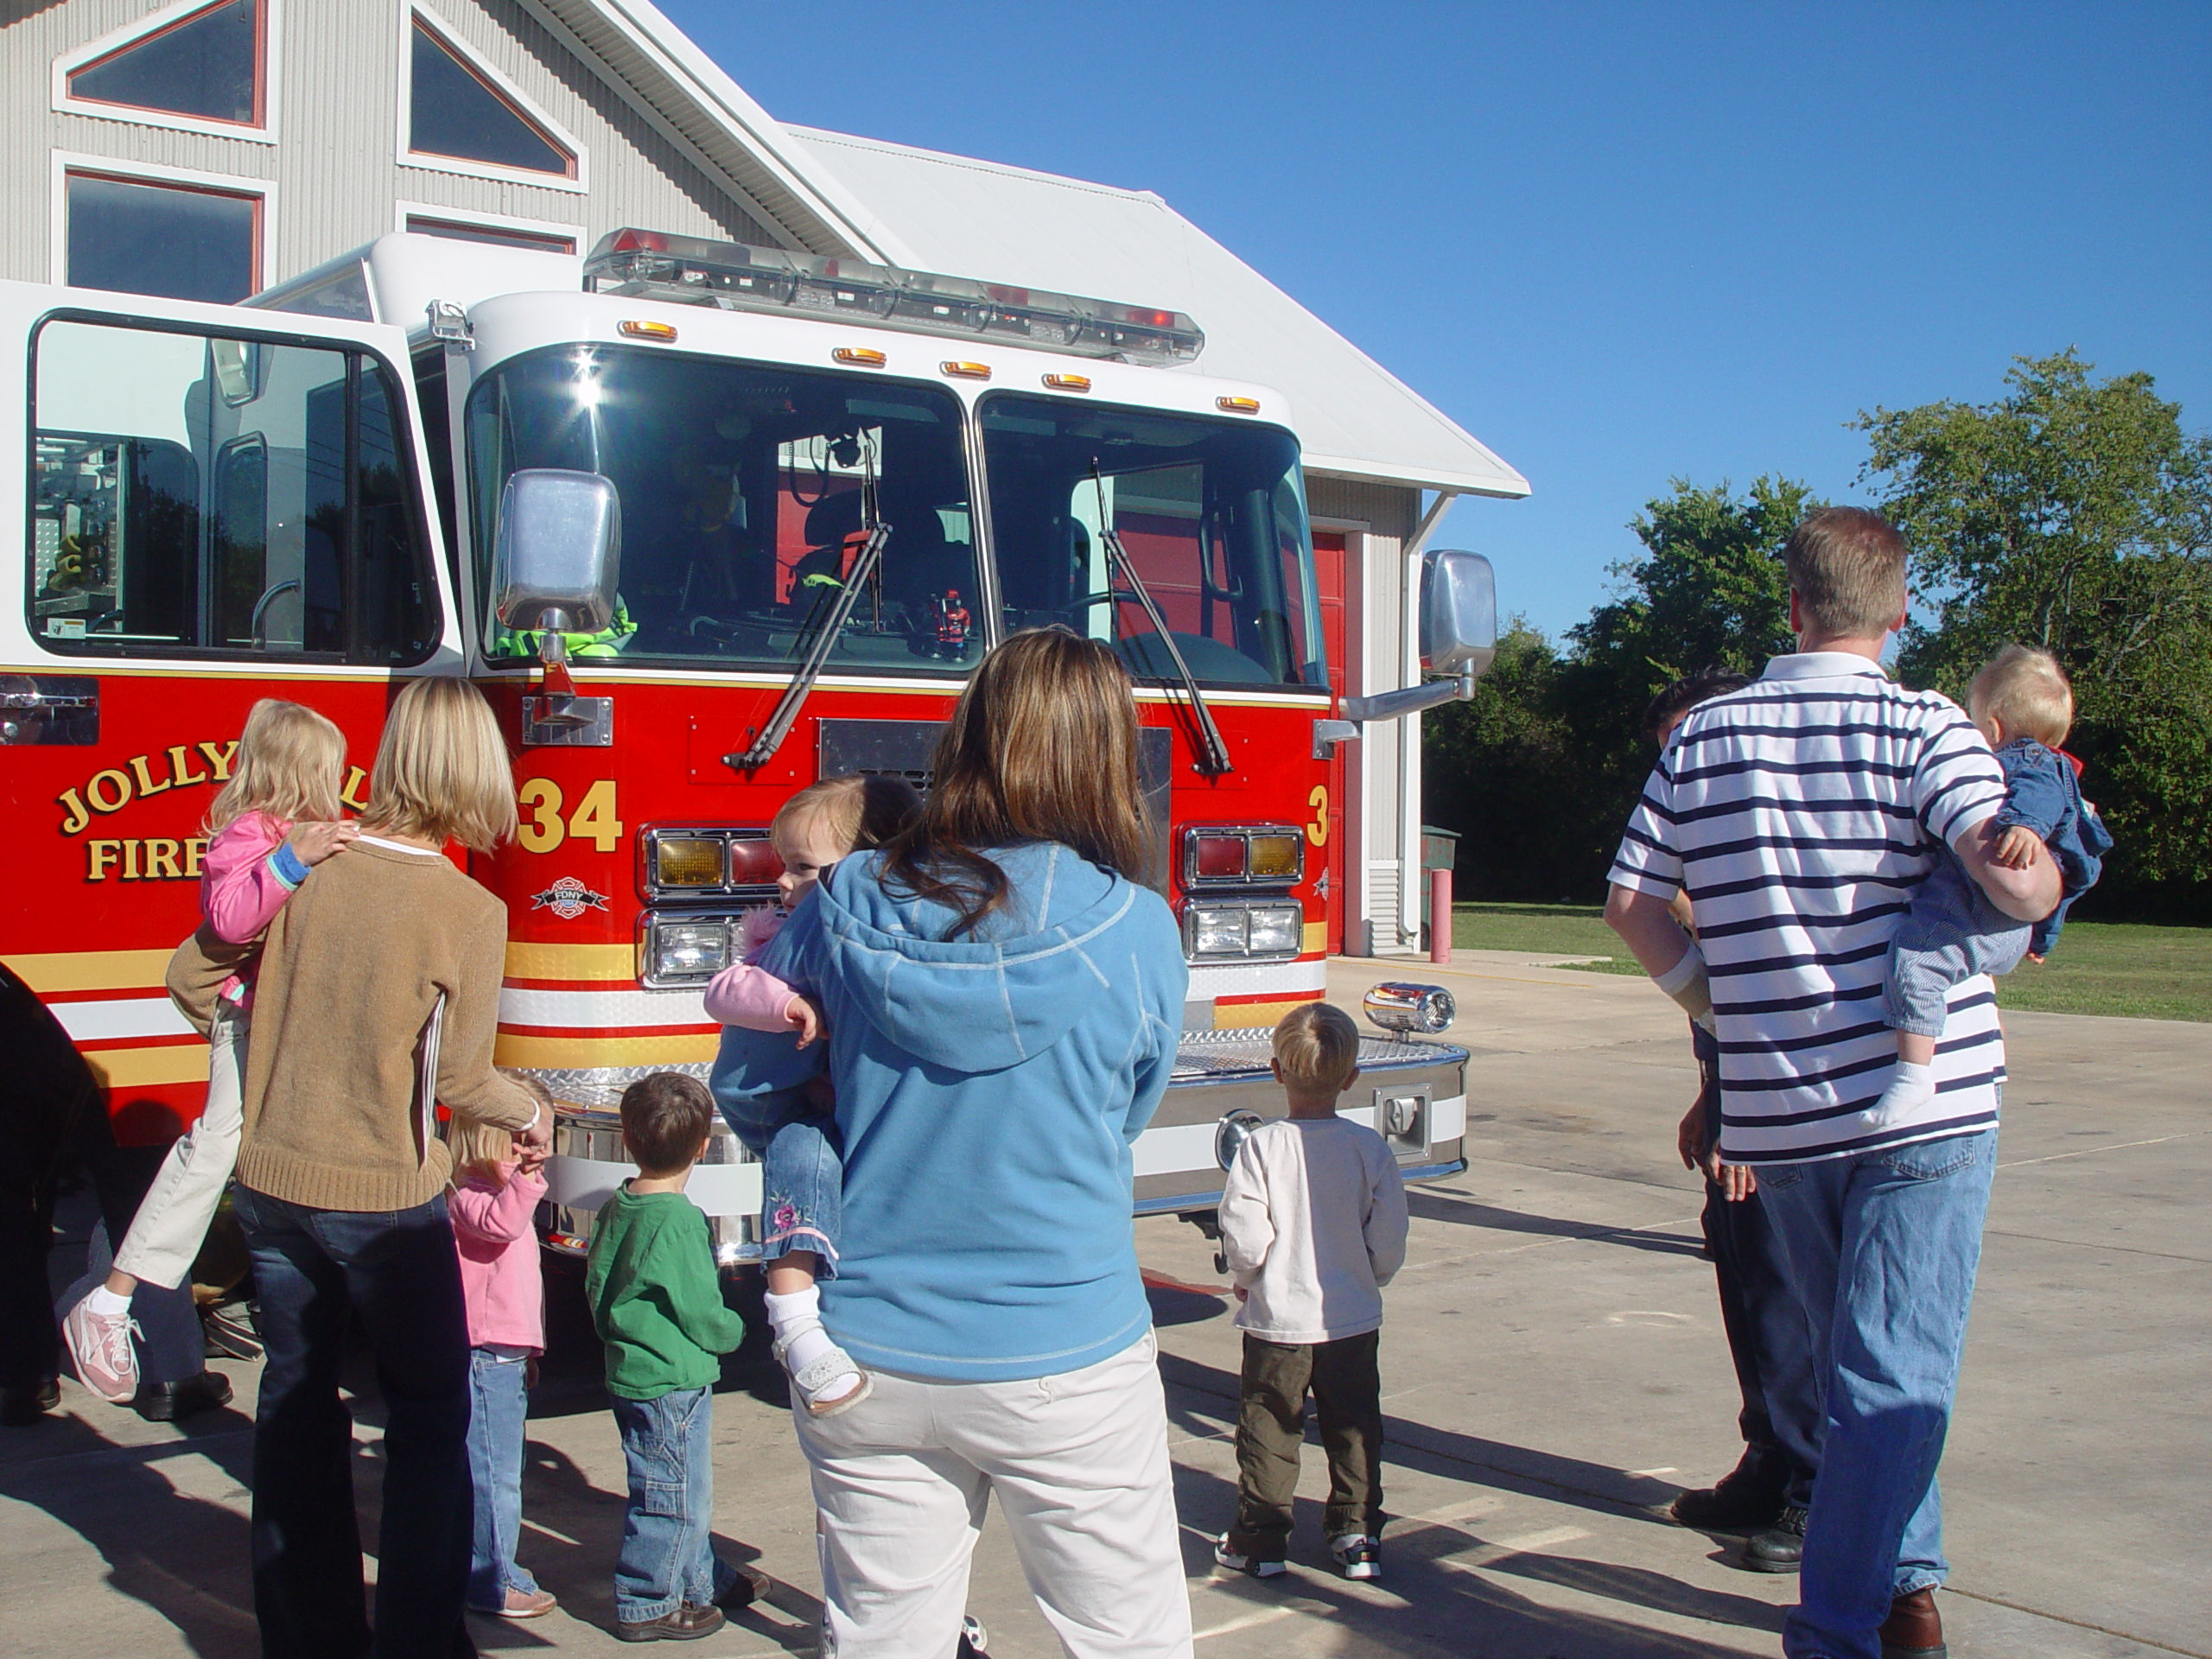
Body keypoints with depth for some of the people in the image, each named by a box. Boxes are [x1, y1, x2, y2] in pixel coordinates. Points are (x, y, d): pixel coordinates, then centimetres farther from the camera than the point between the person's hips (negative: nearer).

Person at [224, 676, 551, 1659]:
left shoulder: (308, 867, -4)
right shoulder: (469, 911, -16)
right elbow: (458, 1077, -9)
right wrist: (530, 1115, 10)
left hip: (269, 1180, 5)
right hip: (383, 1199, -4)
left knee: (296, 1407, 17)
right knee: (429, 1413, 13)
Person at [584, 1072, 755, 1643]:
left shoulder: (616, 1207, 4)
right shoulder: (678, 1222, -23)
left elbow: (597, 1286, 13)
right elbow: (703, 1315, -19)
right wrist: (734, 1331, 0)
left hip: (631, 1369, 10)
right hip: (672, 1383, -9)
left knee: (688, 1490, 22)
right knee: (672, 1497, 3)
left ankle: (702, 1580, 35)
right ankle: (647, 1606, 14)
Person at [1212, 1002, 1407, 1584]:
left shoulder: (1260, 1147, -15)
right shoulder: (1370, 1147, -8)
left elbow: (1245, 1238, -16)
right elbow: (1390, 1243, -5)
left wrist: (1246, 1278, 5)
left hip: (1276, 1319, -2)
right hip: (1354, 1319, 2)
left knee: (1268, 1427, 11)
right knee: (1355, 1430, 15)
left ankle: (1260, 1540, 17)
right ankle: (1357, 1537, 20)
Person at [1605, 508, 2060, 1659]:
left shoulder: (1704, 736, 5)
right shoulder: (1926, 729, -7)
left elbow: (1631, 902, 6)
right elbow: (2017, 885, -18)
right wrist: (2049, 861, 4)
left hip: (1776, 1109, 4)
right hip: (1922, 1097, -4)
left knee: (1854, 1357, 20)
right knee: (1897, 1371, 2)